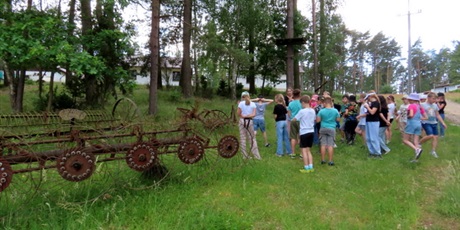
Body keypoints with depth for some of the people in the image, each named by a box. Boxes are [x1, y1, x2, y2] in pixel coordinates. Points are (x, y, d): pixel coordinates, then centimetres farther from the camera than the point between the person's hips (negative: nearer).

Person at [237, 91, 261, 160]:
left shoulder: (241, 103, -2)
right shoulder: (253, 104, 5)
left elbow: (238, 114, -5)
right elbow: (254, 114, -4)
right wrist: (248, 116, -7)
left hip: (242, 121, -1)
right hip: (250, 121, 1)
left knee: (242, 139, 5)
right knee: (252, 138, 7)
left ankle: (245, 155, 6)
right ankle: (256, 155, 5)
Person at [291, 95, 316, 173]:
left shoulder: (302, 111, -14)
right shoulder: (313, 111, 6)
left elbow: (294, 119, -5)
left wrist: (291, 120, 16)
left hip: (304, 132, -6)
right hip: (311, 132, 7)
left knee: (304, 150, 0)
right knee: (308, 150, 15)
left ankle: (306, 168, 2)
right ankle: (311, 167, 13)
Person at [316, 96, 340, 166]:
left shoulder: (321, 111, -8)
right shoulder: (335, 111, -4)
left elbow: (317, 120, -5)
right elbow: (338, 119, 5)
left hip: (323, 129, 0)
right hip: (331, 129, 0)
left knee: (323, 144, 6)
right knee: (330, 145, 0)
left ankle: (323, 160, 12)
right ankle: (330, 161, 3)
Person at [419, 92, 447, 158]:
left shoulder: (435, 105, 10)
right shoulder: (422, 105, -8)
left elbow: (438, 115, 18)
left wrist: (443, 123, 15)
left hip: (434, 123, 6)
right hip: (426, 123, -6)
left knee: (435, 137, 4)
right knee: (430, 136, -21)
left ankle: (433, 151, 16)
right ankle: (419, 143, 0)